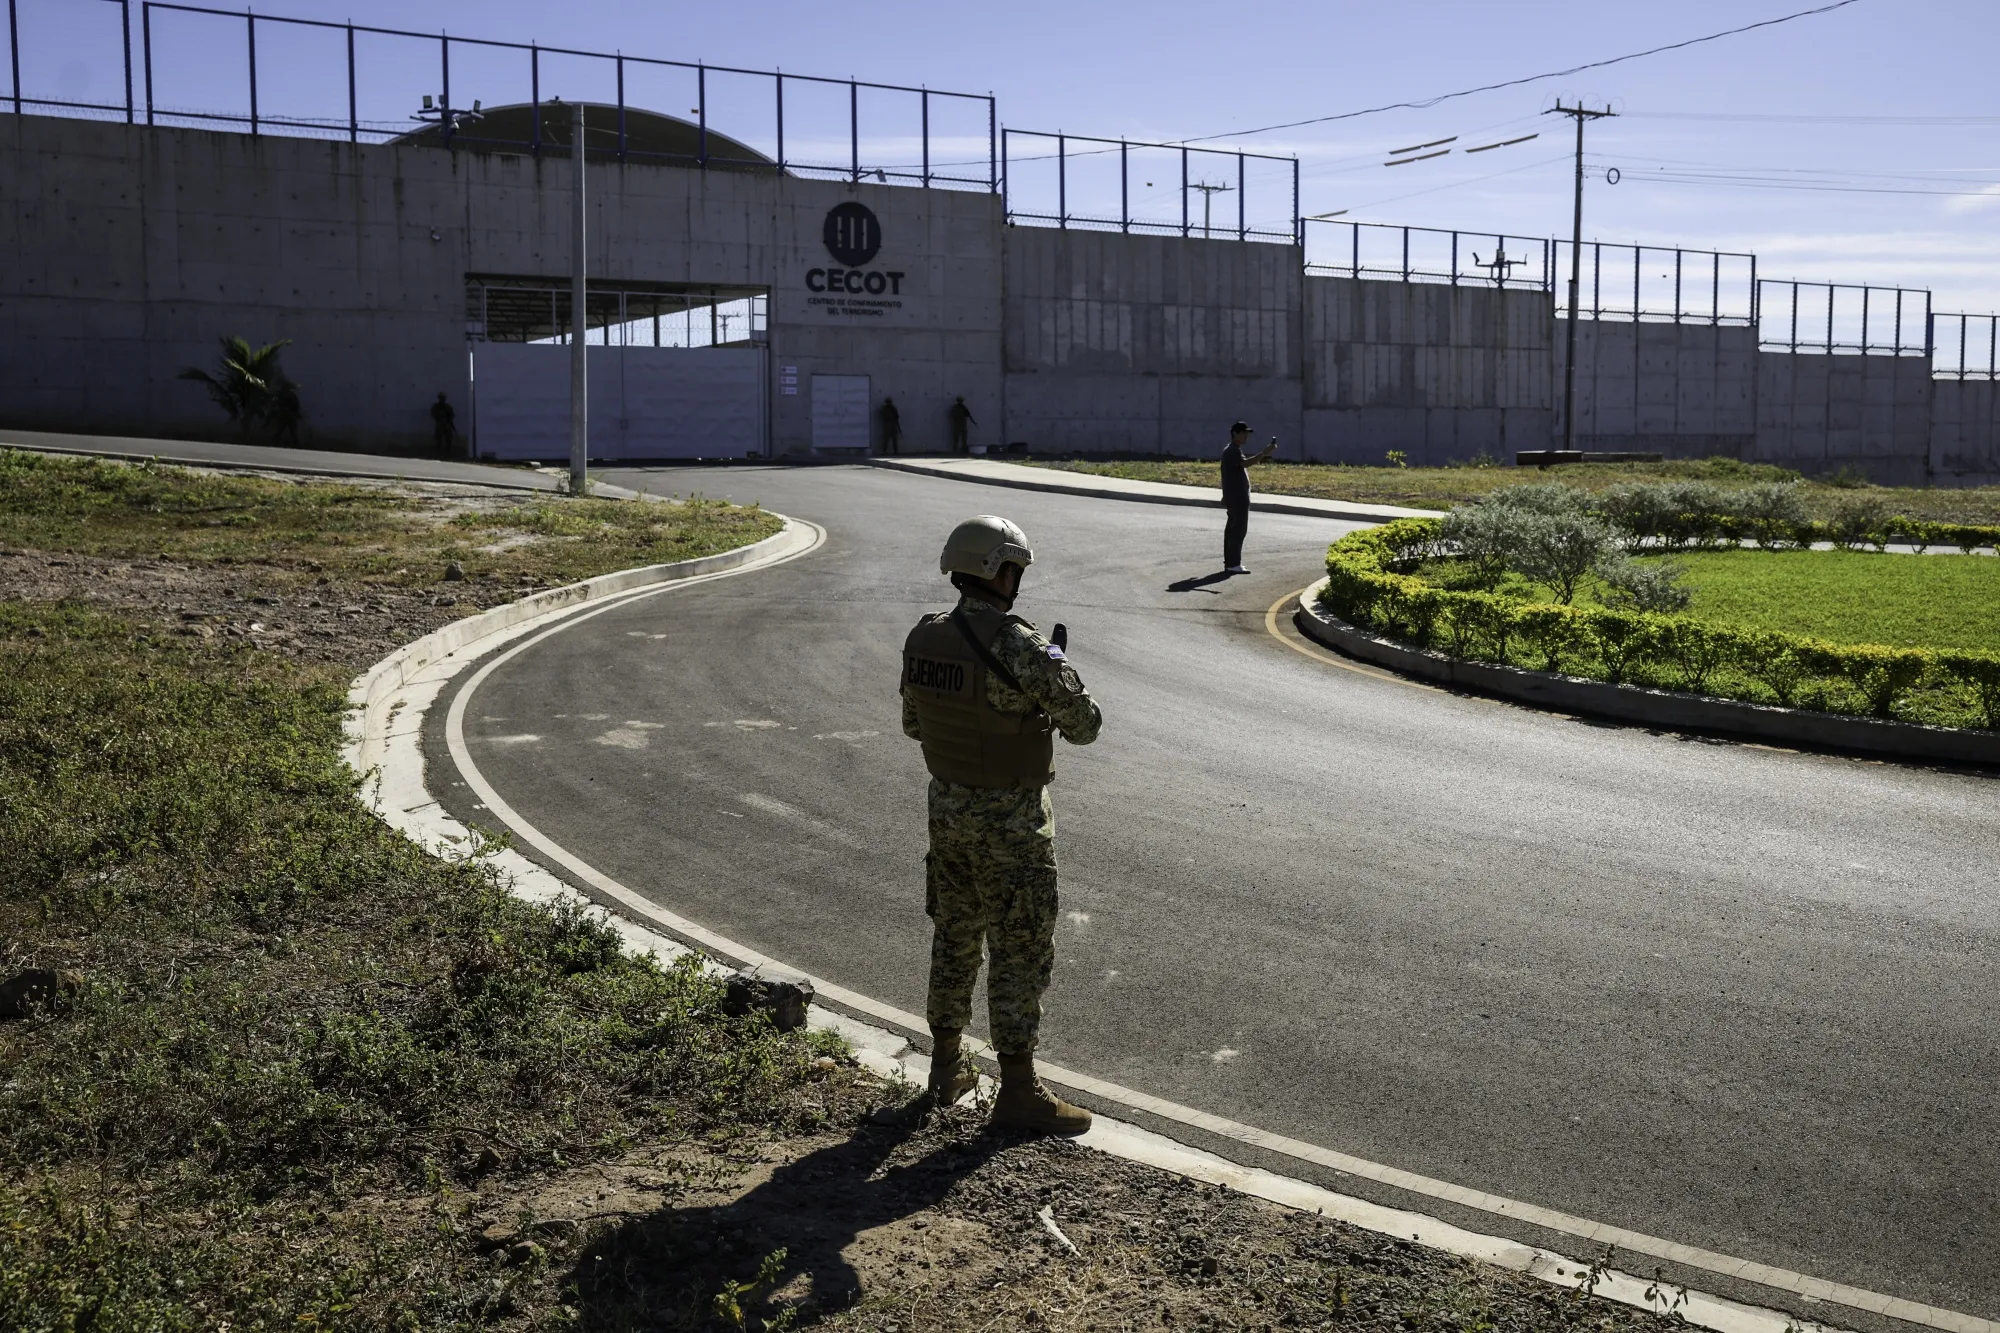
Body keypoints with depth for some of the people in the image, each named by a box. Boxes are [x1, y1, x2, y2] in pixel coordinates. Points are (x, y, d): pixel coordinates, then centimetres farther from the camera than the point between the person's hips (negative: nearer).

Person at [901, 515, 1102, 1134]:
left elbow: (913, 723, 13)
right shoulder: (1020, 648, -23)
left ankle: (946, 1069, 31)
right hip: (1009, 821, -7)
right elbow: (1084, 726, -13)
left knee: (954, 938, 19)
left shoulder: (923, 639, -1)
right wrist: (1061, 671, 5)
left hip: (947, 809, 7)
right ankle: (1018, 1091, 8)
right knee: (1020, 952, 2)